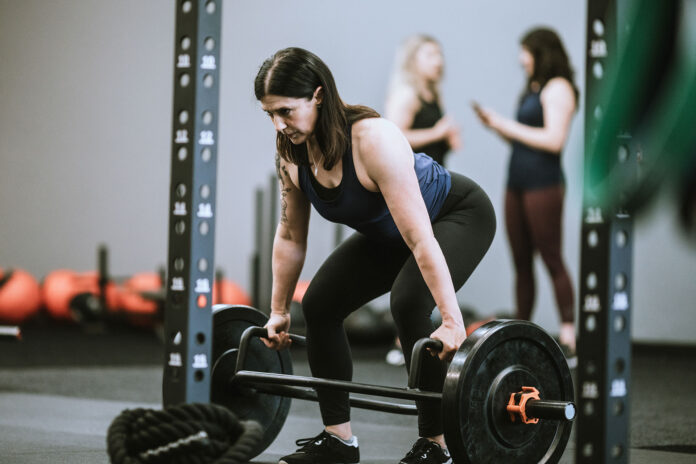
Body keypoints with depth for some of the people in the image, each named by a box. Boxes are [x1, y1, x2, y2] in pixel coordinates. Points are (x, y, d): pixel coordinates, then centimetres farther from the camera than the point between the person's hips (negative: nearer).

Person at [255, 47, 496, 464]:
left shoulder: (374, 141, -37)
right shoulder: (292, 155, -15)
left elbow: (420, 238, -39)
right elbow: (290, 237, 1)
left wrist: (452, 322, -40)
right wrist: (279, 311, 6)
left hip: (459, 214, -8)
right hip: (388, 233, 8)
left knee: (408, 303, -31)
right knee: (320, 303, -4)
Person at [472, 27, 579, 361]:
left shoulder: (558, 87, -6)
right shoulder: (533, 88, 19)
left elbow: (553, 139, -17)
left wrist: (509, 126, -10)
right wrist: (495, 125, 7)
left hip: (544, 183, -8)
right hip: (517, 183, 8)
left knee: (552, 259, -8)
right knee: (521, 262, 7)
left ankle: (568, 340, -8)